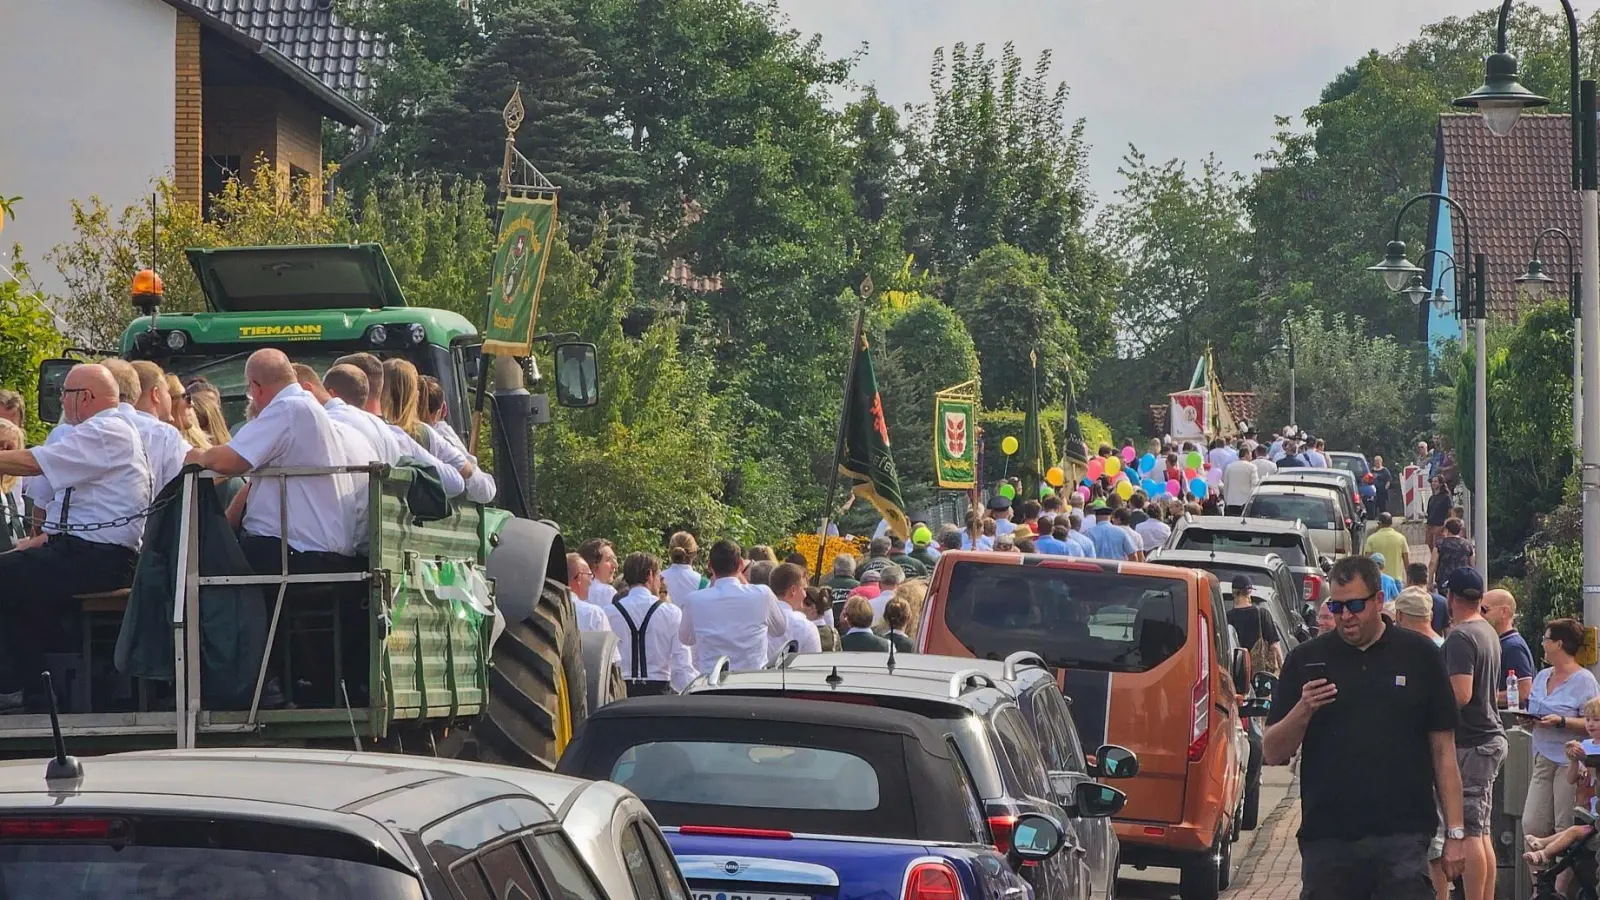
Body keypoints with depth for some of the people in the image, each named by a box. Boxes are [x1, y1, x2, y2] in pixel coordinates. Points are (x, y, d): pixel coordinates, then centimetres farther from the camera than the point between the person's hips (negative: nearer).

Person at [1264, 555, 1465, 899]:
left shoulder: (1419, 655, 6)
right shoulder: (1306, 660, 8)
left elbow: (1443, 750, 6)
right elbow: (1272, 754, 5)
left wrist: (1455, 832, 1)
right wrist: (1302, 711, -14)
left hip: (1403, 838, -1)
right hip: (1327, 840, 2)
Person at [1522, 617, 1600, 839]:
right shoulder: (1542, 676, 16)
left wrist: (1561, 721, -24)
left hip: (1569, 762, -8)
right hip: (1543, 759, 8)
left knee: (1566, 830, -8)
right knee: (1531, 826, 1)